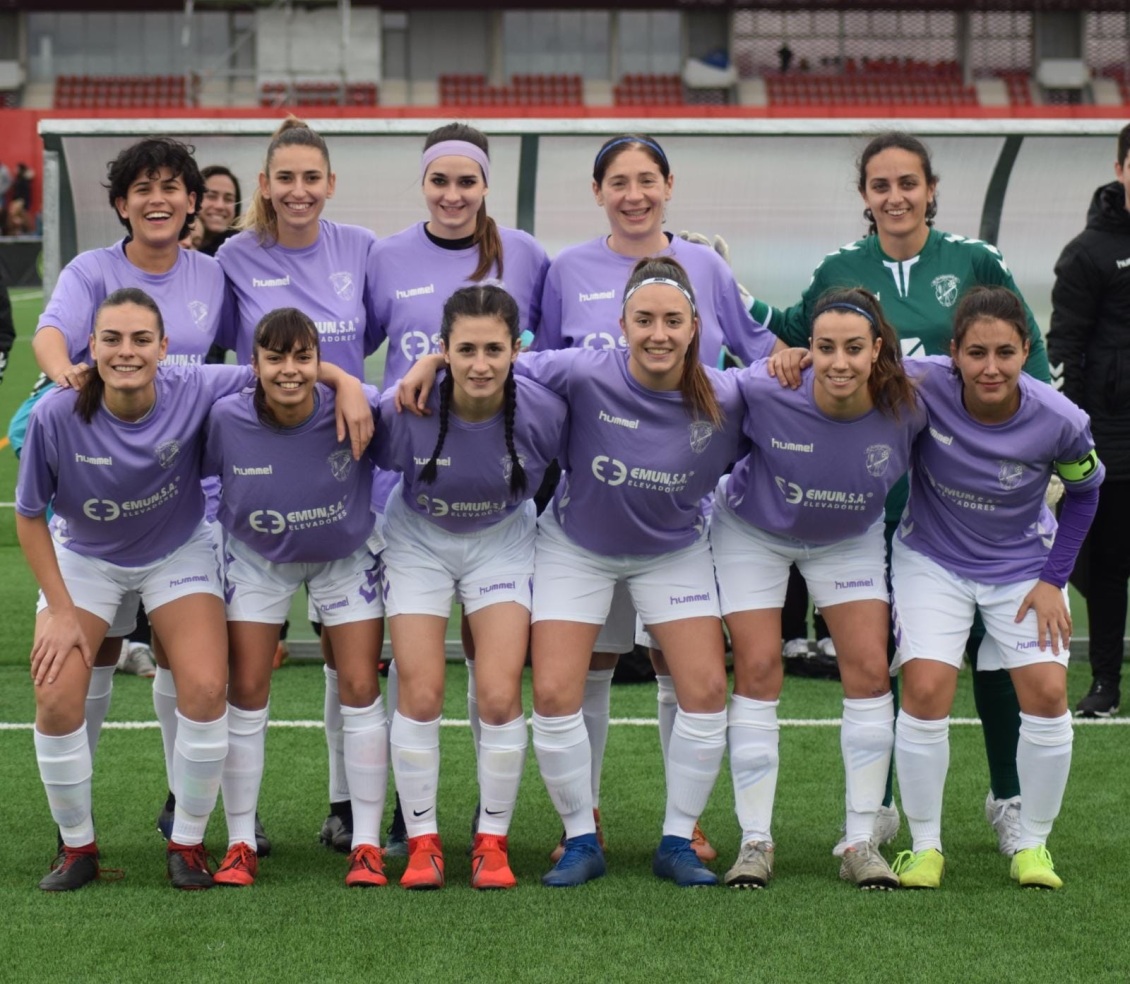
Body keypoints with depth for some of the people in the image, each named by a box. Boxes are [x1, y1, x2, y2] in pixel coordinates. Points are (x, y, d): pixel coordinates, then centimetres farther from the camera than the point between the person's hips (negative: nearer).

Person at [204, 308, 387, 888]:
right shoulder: (227, 418, -28)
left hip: (346, 557, -1)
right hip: (257, 558, 1)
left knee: (359, 690, -3)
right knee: (246, 695, -1)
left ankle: (366, 844, 7)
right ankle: (240, 845, 11)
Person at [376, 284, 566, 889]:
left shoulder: (542, 413, -27)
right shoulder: (405, 411, -30)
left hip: (502, 542, 0)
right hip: (418, 540, 0)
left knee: (500, 696, -8)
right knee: (421, 695, -6)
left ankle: (492, 842, 9)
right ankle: (422, 841, 10)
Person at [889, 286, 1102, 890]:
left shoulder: (1060, 422, -23)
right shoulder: (923, 387, -28)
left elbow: (1083, 490, -3)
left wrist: (1054, 579, -5)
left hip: (1022, 564, 1)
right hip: (933, 559, -1)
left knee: (1047, 694, -10)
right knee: (925, 689, -15)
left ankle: (1033, 846, 9)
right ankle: (924, 847, 2)